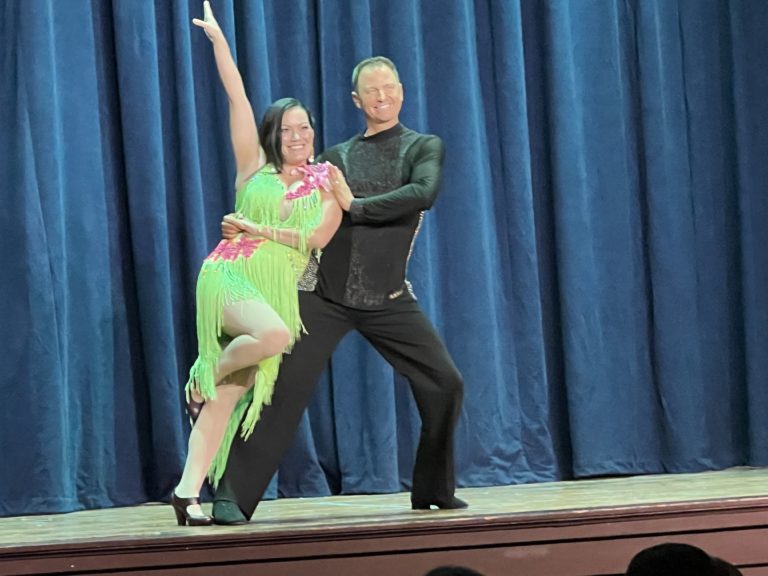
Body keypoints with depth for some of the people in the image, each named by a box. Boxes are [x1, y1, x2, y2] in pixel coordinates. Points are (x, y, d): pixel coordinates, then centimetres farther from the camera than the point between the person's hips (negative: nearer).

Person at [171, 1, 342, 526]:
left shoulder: (324, 181, 10)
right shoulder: (255, 168, 6)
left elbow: (318, 235, -4)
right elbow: (236, 94, 4)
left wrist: (259, 229, -7)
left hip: (277, 289, 2)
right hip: (230, 276, -2)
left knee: (229, 399, -3)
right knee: (276, 334, -34)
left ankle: (189, 491, -3)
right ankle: (211, 373, -7)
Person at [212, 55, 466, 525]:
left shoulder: (424, 148, 6)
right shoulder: (336, 158, 11)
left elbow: (424, 194, -15)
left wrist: (357, 207, -19)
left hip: (388, 298, 0)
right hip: (326, 293, 0)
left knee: (445, 384, -6)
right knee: (285, 388, -11)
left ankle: (435, 490, 15)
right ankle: (233, 496, -9)